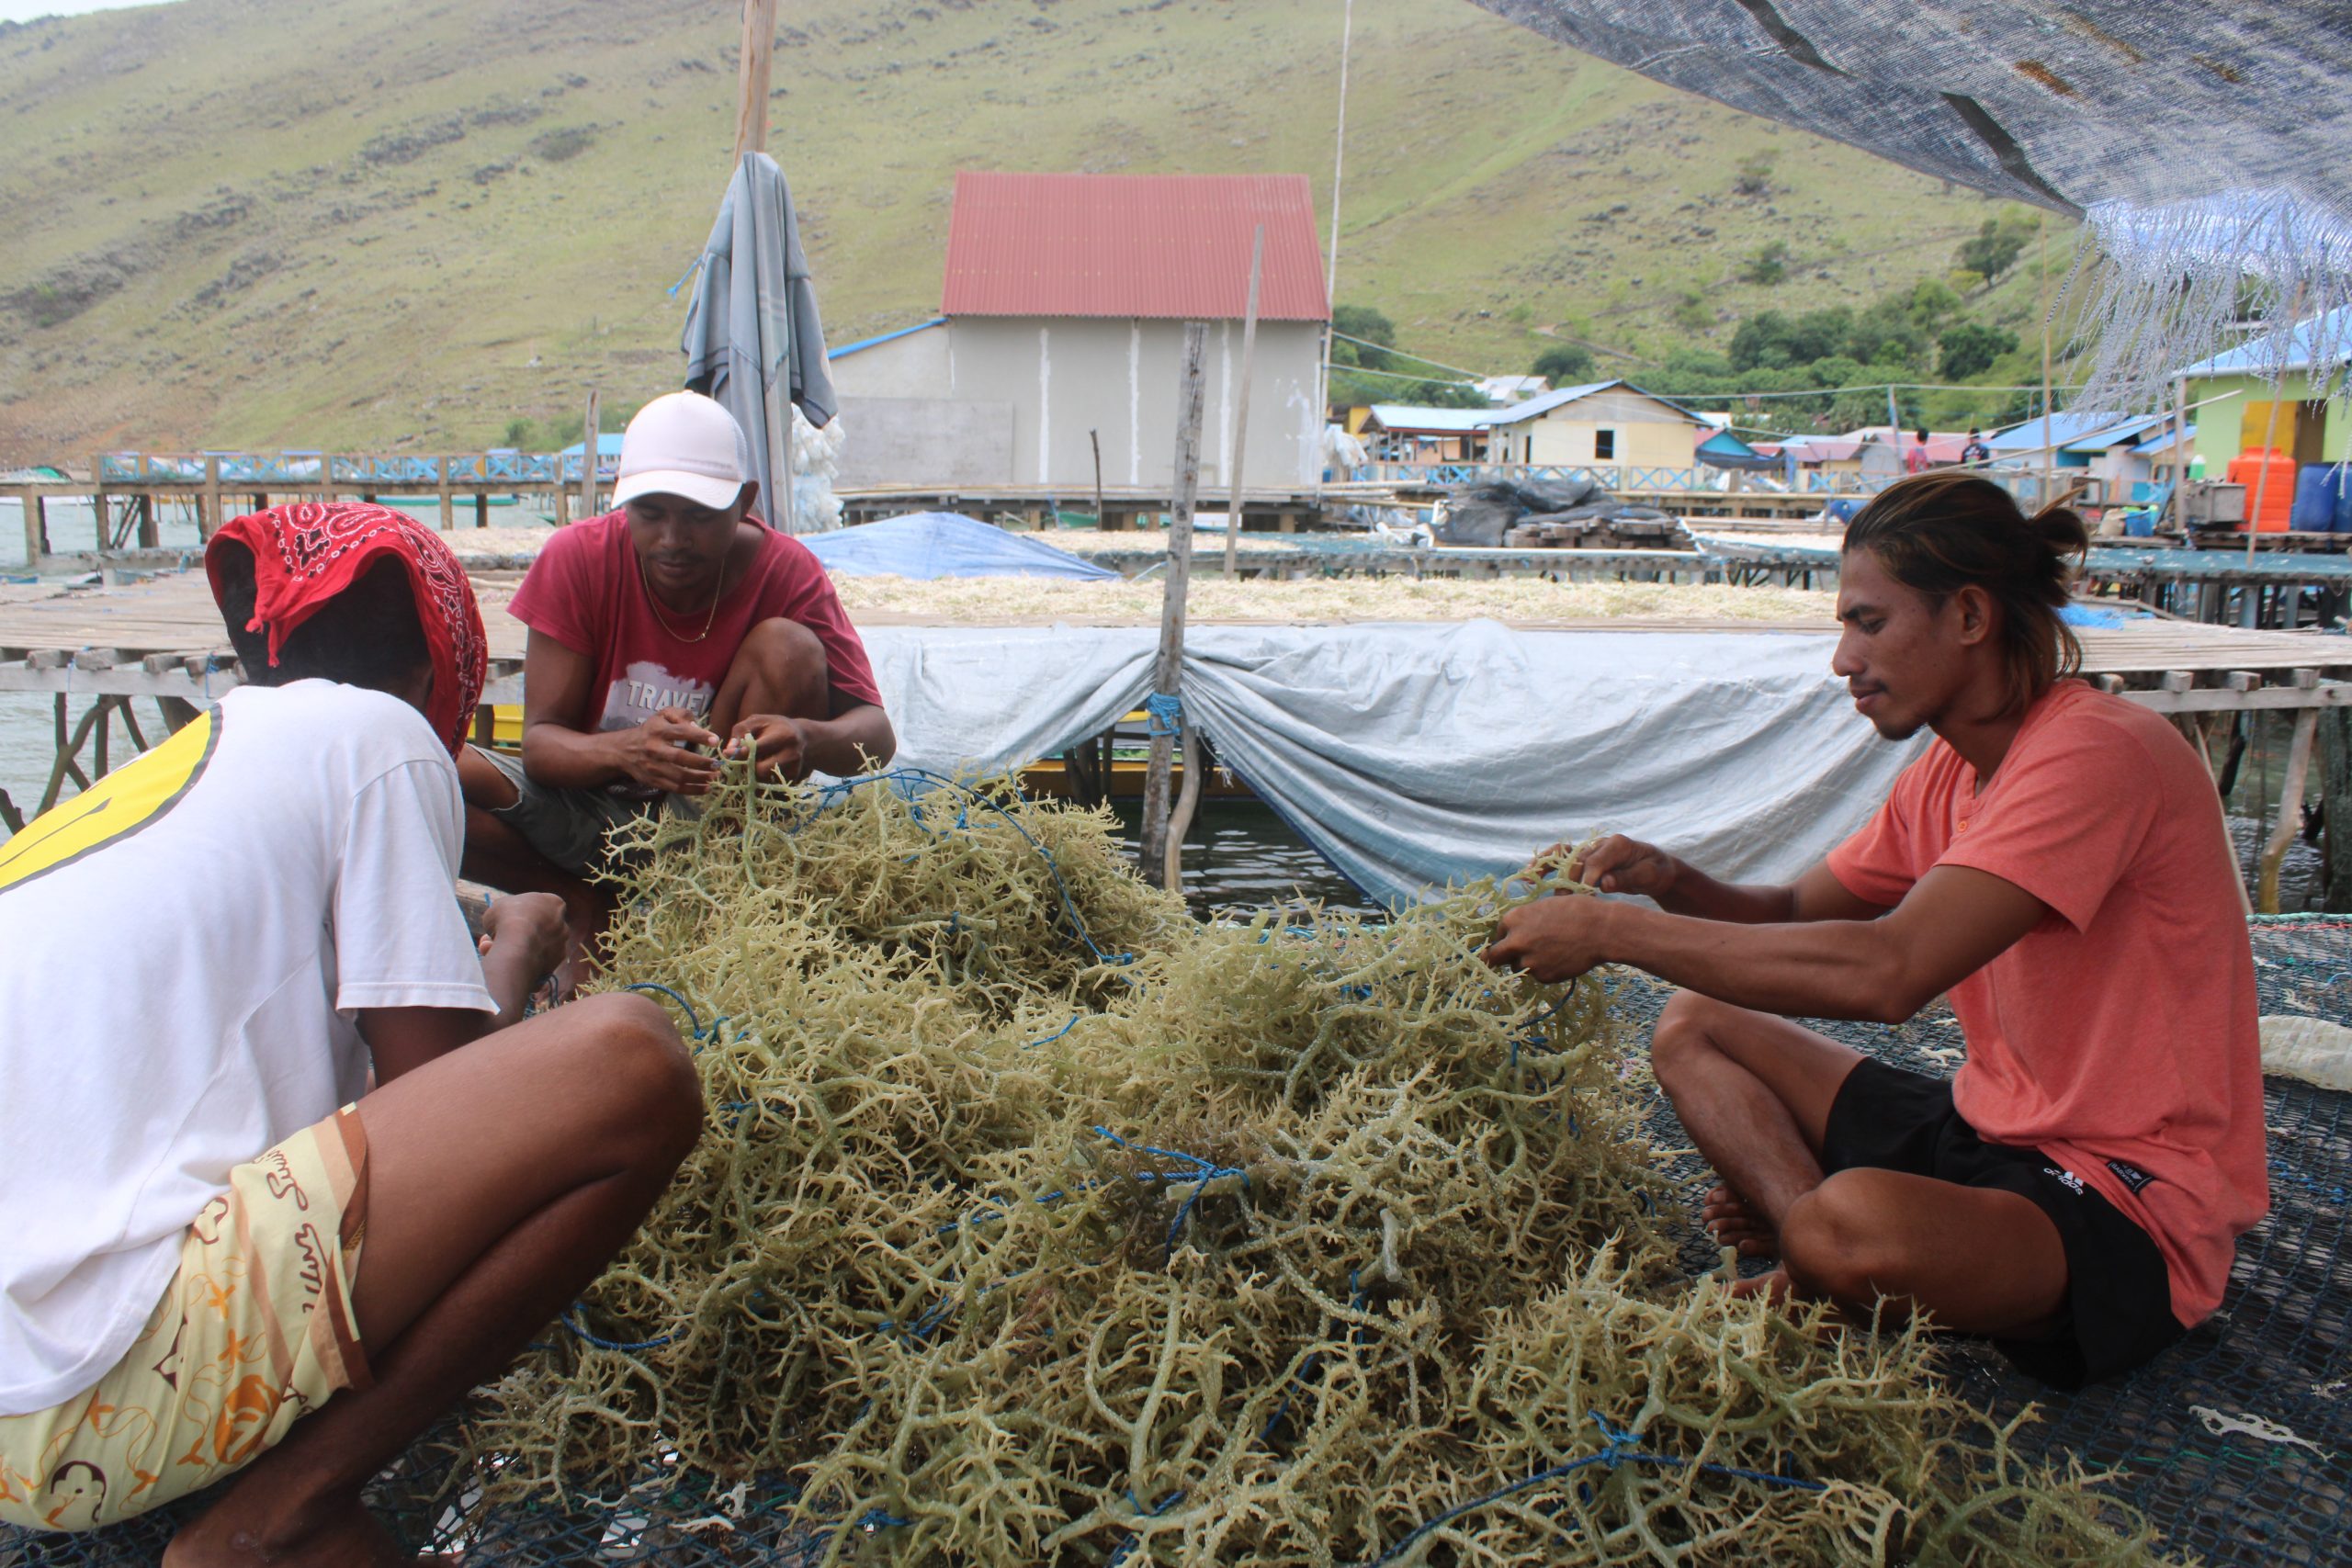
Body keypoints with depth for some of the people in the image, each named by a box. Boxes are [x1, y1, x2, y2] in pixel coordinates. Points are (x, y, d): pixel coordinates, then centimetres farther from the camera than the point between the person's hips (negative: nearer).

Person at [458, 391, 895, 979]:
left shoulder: (785, 570, -13)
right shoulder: (579, 557, -12)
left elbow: (876, 734, -20)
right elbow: (540, 741, -17)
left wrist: (805, 739, -45)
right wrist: (627, 750, -41)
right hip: (591, 811, 1)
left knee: (789, 648, -23)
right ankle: (584, 909, -4)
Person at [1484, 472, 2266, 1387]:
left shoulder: (2099, 753, -23)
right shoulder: (1949, 769, 7)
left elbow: (1886, 972, -35)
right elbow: (1792, 914, 12)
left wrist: (1613, 930, -29)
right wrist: (1671, 883, -11)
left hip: (2134, 1206, -9)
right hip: (1987, 1129, 9)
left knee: (1854, 1222, -38)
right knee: (1692, 1029, 6)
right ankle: (1821, 1248, -14)